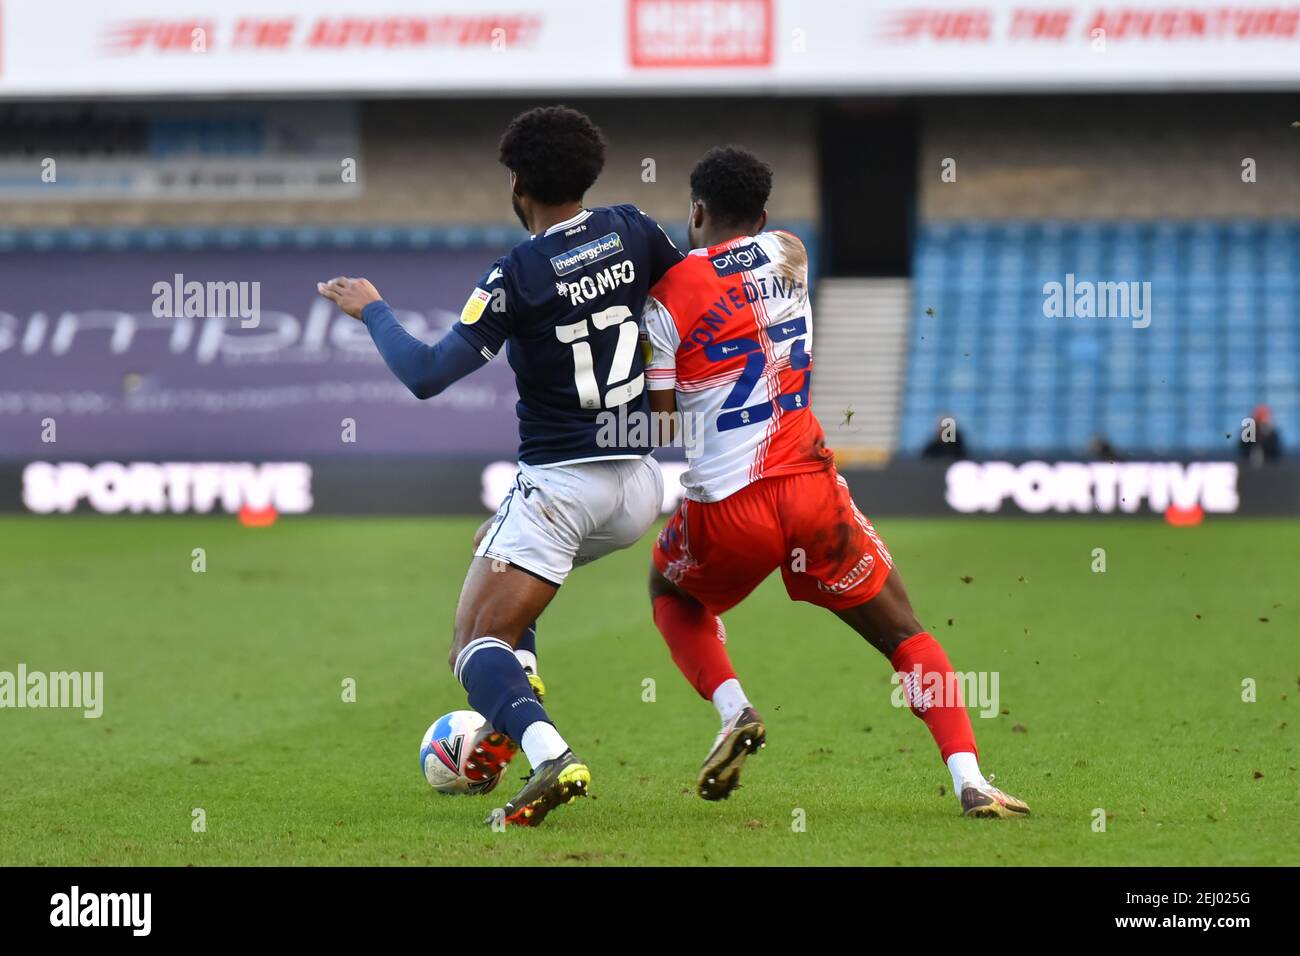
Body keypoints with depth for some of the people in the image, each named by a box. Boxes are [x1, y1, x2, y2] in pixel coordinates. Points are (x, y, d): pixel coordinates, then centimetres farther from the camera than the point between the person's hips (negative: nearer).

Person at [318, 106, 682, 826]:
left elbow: (426, 375, -16)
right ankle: (513, 717, 21)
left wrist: (370, 309, -1)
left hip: (560, 484, -7)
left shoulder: (518, 274, -15)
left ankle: (549, 756, -33)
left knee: (475, 645, -5)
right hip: (639, 484, 7)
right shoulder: (631, 231, 0)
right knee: (494, 547, 33)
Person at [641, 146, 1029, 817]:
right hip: (810, 488, 2)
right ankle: (970, 781, -7)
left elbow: (655, 425, -3)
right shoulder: (791, 256, 9)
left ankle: (732, 708, 7)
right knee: (903, 635, 11)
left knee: (672, 591, 31)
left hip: (723, 509, -2)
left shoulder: (667, 296, -3)